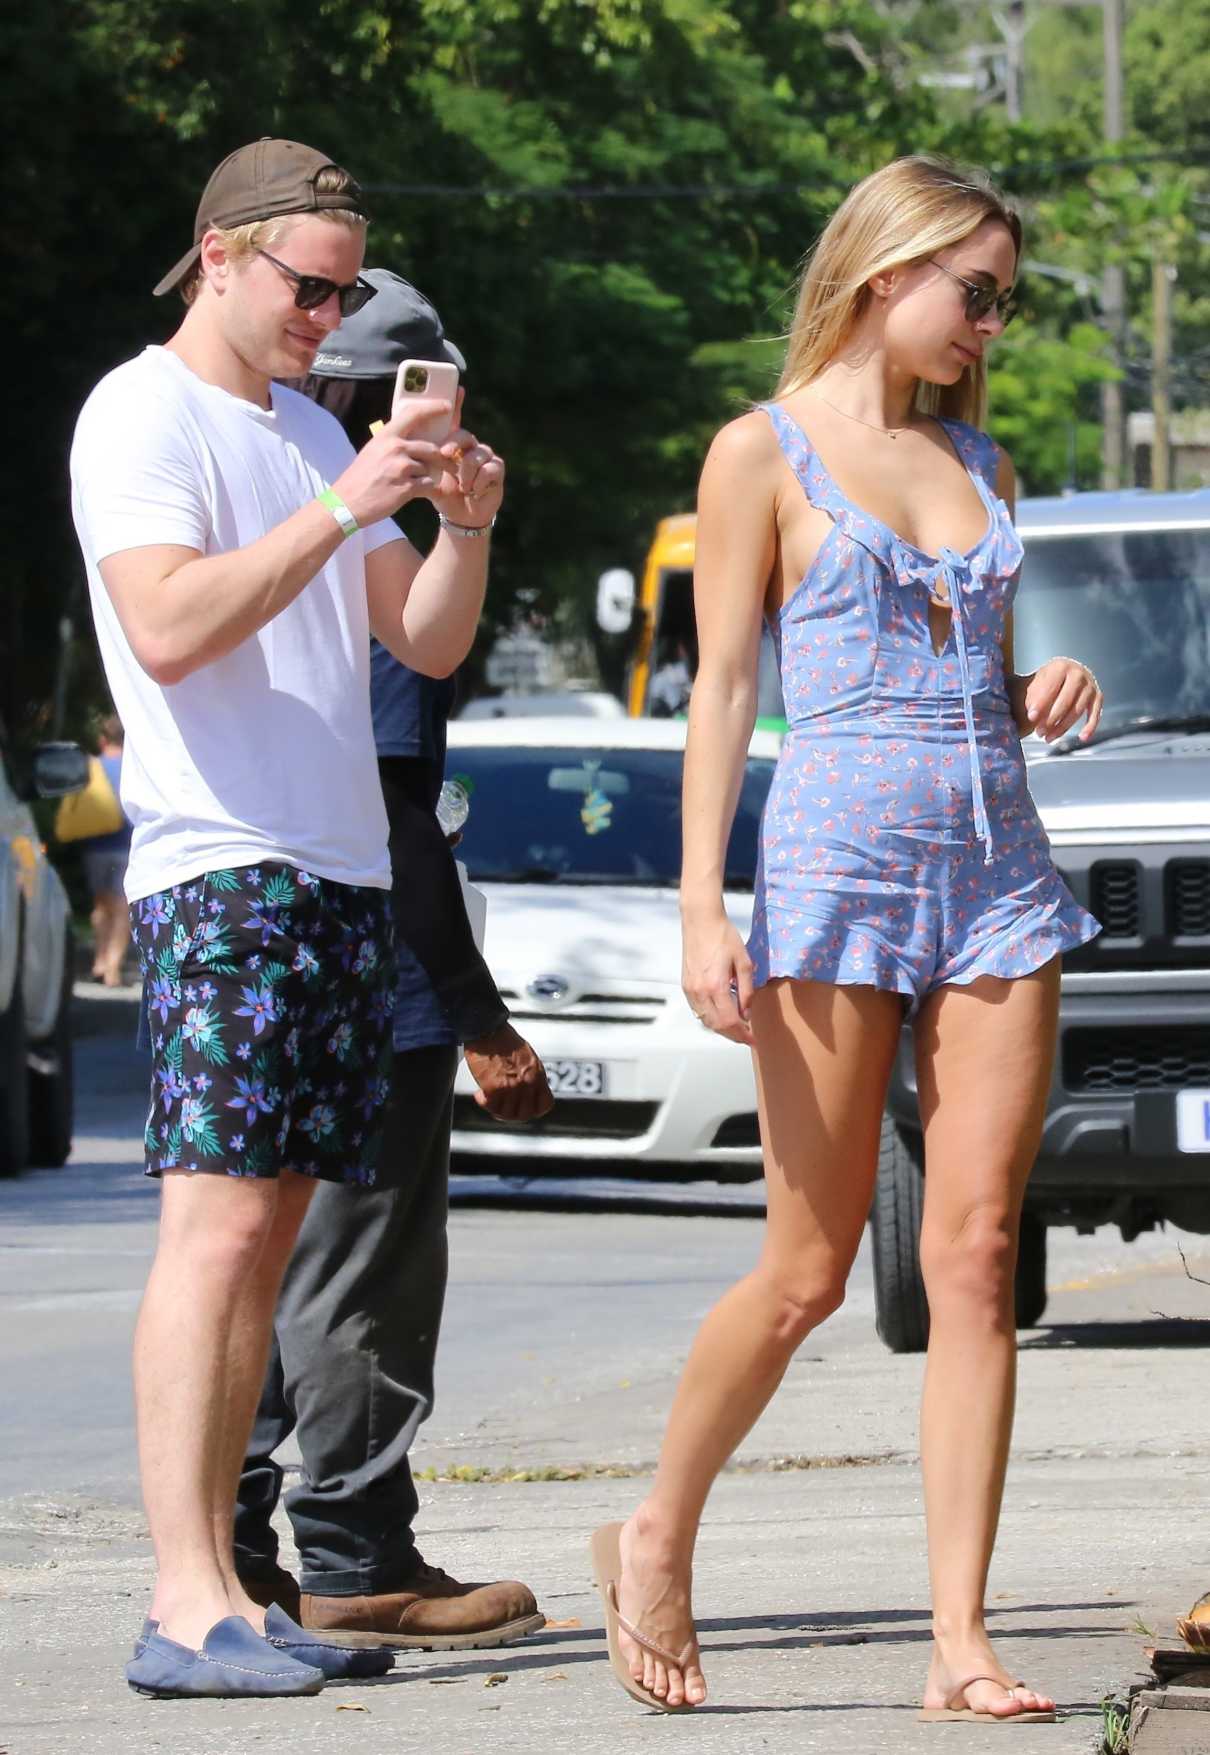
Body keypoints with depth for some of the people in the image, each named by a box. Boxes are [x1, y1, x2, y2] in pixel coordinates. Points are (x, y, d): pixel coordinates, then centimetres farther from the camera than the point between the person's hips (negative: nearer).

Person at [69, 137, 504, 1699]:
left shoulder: (309, 431, 22)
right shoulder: (142, 415, -3)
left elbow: (426, 644, 19)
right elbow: (168, 625, -18)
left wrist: (463, 527, 0)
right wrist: (342, 510, -20)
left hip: (341, 871, 8)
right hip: (219, 867, -8)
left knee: (268, 1231, 5)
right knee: (219, 1220, -15)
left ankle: (224, 1594, 4)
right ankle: (186, 1604, -19)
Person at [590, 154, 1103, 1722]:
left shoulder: (976, 461, 16)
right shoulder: (766, 453, 0)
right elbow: (722, 686, -3)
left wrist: (1052, 693, 1)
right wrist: (703, 912, -11)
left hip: (998, 868, 5)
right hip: (837, 859, -5)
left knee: (976, 1257, -2)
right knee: (810, 1268, -2)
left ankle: (961, 1646, -1)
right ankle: (657, 1537, 22)